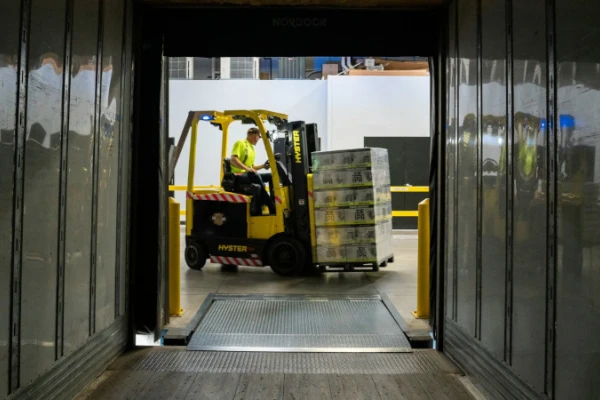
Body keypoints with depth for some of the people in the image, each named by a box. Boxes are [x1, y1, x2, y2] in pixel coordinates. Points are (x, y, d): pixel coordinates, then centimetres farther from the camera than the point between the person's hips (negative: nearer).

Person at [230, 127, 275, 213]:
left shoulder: (252, 149, 22)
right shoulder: (240, 143, -4)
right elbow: (233, 159, -18)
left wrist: (263, 166, 6)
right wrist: (247, 168, -27)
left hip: (248, 175, 9)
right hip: (238, 175, -9)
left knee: (270, 176, -4)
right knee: (256, 176, -36)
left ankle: (274, 201, -12)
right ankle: (271, 207, -37)